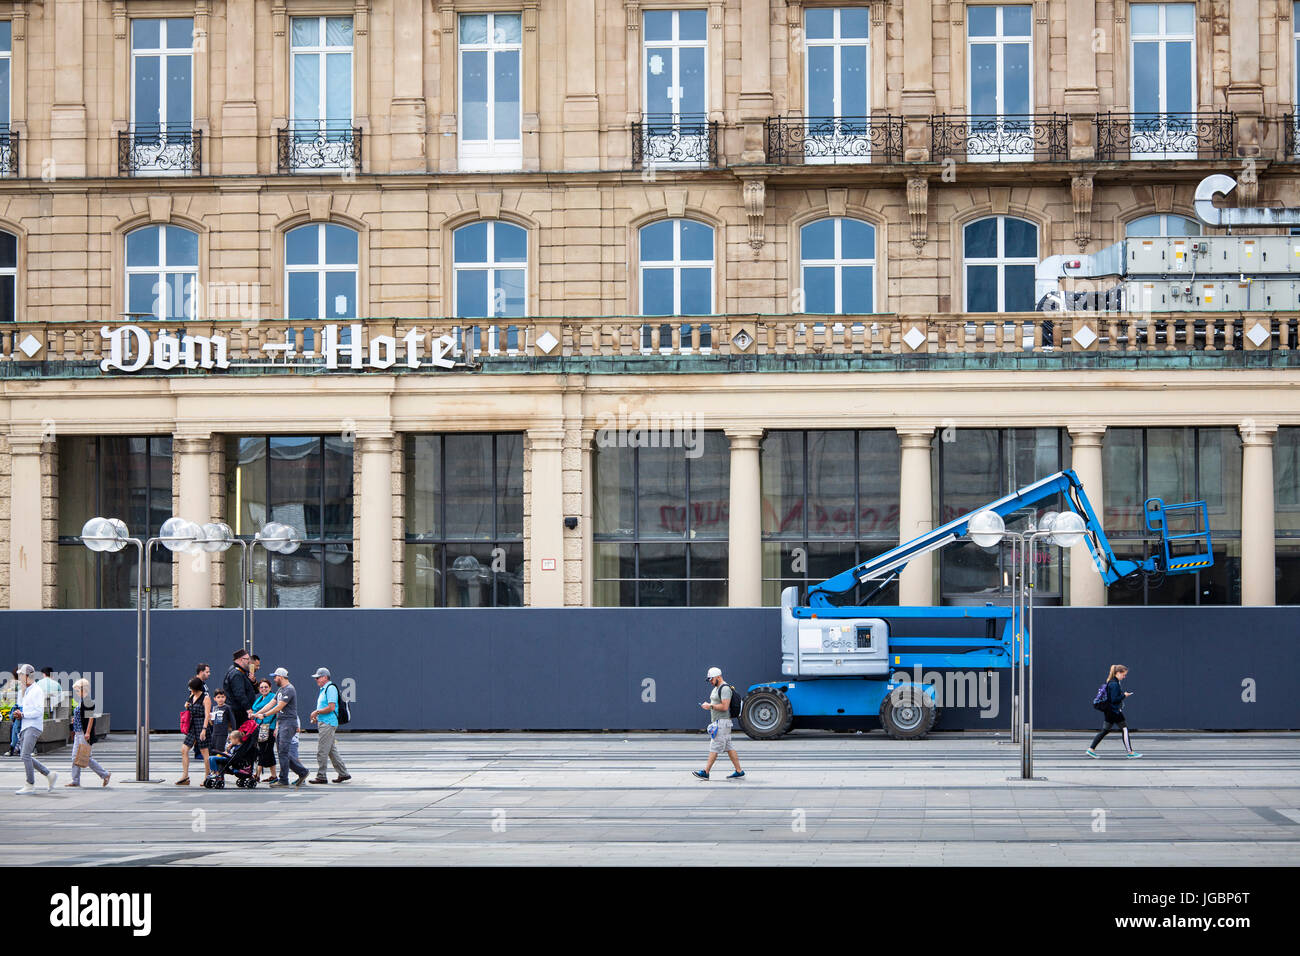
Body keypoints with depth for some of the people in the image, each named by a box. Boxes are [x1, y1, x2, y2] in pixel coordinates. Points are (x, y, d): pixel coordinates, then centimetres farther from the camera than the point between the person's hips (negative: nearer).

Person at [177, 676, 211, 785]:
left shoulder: (205, 698, -9)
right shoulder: (192, 696, 14)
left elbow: (207, 715, -15)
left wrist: (204, 729, -22)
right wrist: (187, 706, 6)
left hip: (202, 725, -8)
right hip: (192, 726, 8)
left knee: (204, 752, -3)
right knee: (184, 750, 0)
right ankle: (185, 776, 3)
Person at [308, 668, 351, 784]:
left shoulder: (330, 688, -13)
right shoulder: (324, 689, 19)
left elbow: (331, 707, -21)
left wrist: (317, 712, -13)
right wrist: (317, 717, 13)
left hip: (328, 723, -10)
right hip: (323, 723, 10)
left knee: (321, 751, -8)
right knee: (332, 750, 12)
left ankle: (321, 776, -4)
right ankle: (343, 773, 15)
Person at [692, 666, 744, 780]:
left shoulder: (725, 688, -15)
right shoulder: (716, 688, 19)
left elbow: (725, 706, -23)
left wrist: (710, 706, -16)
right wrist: (708, 705, 9)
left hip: (722, 722, -11)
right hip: (718, 722, 11)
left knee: (715, 747, -9)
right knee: (728, 748, 9)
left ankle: (706, 772, -11)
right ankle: (739, 771, 10)